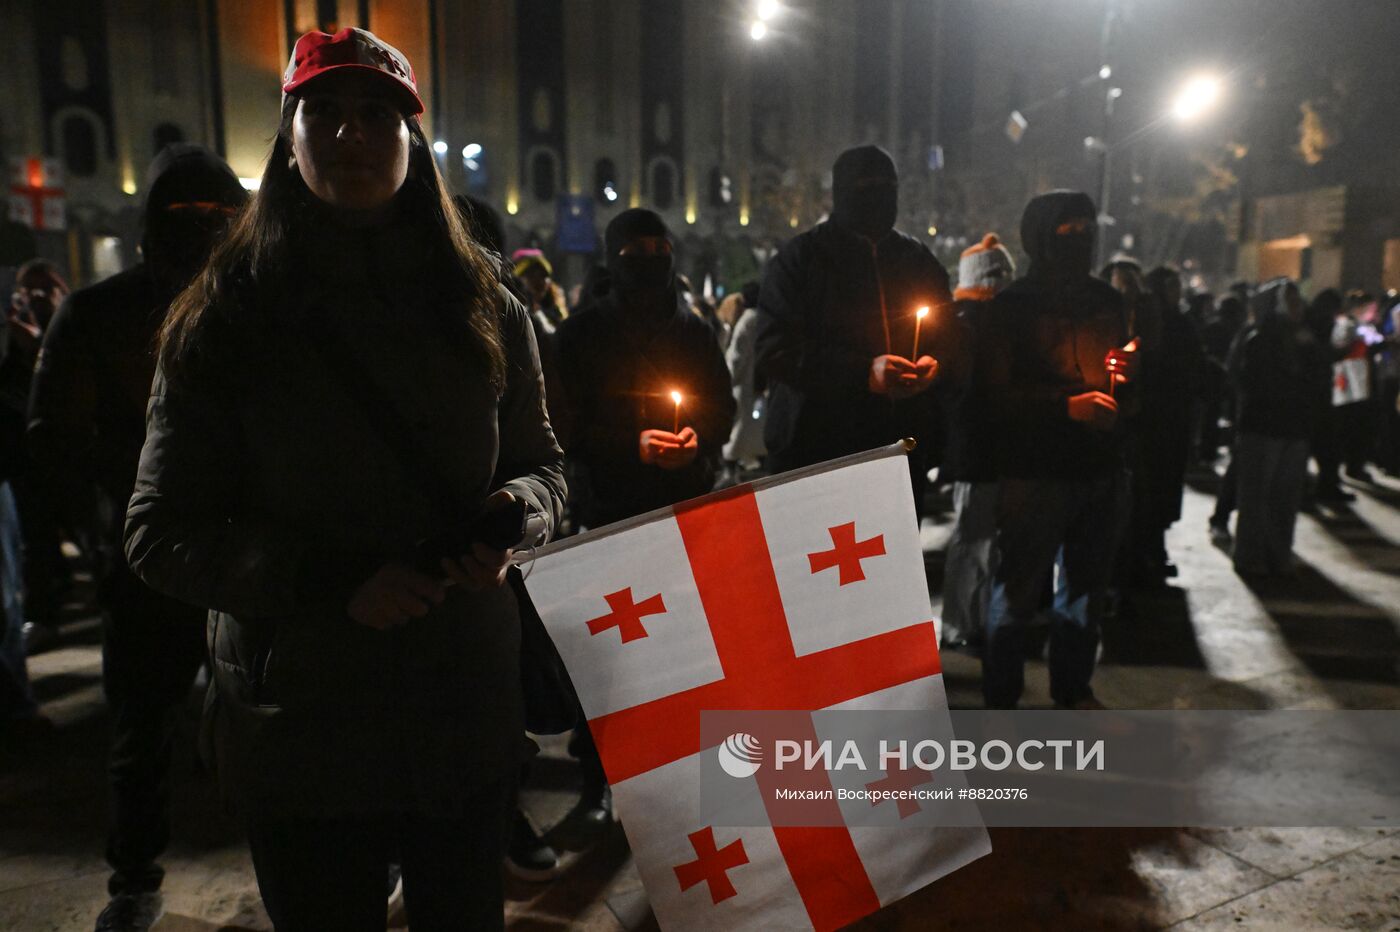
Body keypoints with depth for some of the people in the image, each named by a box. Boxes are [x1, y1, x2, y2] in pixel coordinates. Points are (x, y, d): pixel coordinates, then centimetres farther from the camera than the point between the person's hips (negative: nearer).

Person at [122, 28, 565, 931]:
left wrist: (511, 516, -13)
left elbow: (541, 466, 11)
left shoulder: (483, 311, 2)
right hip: (299, 720, -1)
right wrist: (331, 581, -20)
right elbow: (163, 532, -6)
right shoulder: (222, 321, -4)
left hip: (465, 711, 2)